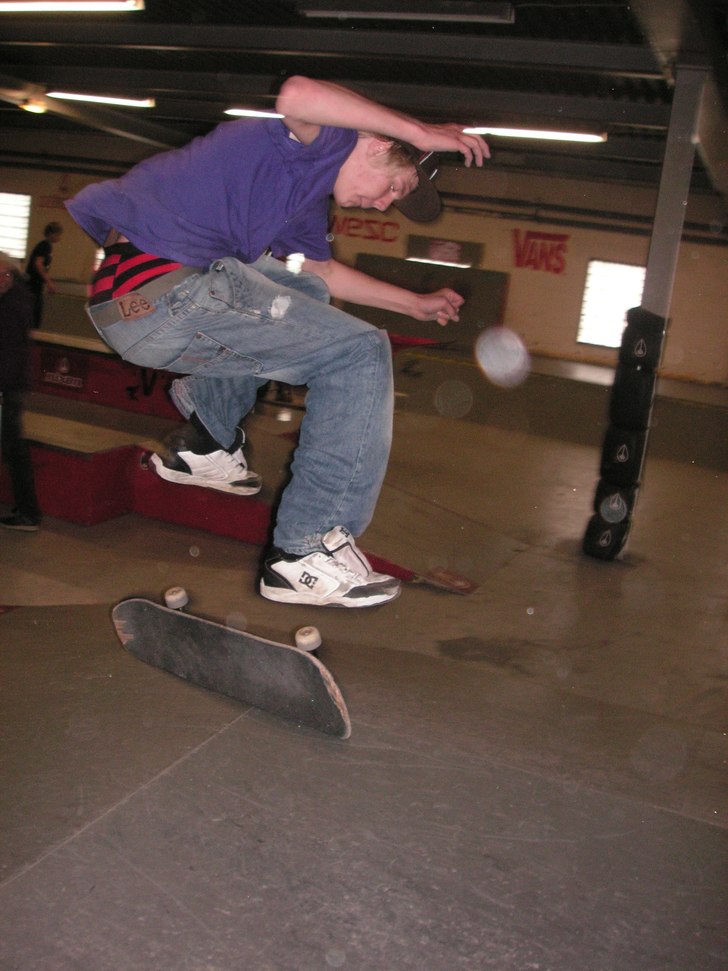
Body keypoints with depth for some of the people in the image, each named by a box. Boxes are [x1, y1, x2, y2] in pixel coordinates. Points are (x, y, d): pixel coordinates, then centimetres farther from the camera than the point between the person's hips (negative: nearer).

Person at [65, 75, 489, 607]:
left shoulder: (308, 197, 26)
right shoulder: (330, 138, -3)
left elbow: (323, 270, 42)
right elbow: (297, 94, -28)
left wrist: (415, 303, 47)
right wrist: (421, 132, -19)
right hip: (162, 296, -11)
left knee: (307, 293, 32)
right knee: (360, 354, -9)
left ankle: (204, 442, 23)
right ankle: (307, 554, -10)